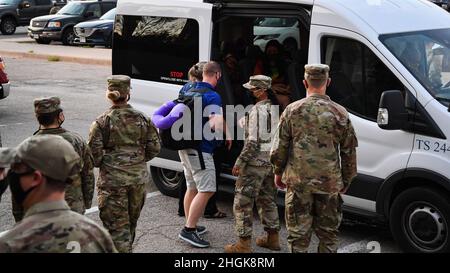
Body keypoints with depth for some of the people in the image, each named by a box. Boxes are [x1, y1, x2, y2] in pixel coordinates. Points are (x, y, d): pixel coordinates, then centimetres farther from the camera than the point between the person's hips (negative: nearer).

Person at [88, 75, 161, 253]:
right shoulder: (142, 119, -1)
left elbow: (94, 154, -11)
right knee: (131, 222, 22)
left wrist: (102, 163, 9)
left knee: (117, 225, 2)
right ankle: (127, 247, 40)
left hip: (112, 180, -4)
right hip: (139, 178, 4)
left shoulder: (102, 122, -10)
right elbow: (154, 148, 2)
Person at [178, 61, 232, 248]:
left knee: (192, 187, 19)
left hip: (185, 147, 10)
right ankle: (189, 230, -8)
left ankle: (191, 225, 28)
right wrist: (228, 134, -8)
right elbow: (218, 125, -28)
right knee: (206, 190, -7)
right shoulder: (212, 96, -16)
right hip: (200, 149, -9)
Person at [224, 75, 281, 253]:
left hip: (256, 163, -9)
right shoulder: (275, 108, 9)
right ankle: (273, 238, 28)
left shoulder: (258, 110, -18)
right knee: (267, 200, 20)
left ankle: (244, 244, 2)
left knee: (242, 202, -1)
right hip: (271, 162, 9)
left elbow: (253, 141, -22)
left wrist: (239, 162, -17)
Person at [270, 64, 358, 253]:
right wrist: (346, 181, 16)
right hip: (330, 183, 1)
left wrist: (278, 173, 14)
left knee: (298, 234, 7)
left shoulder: (292, 110, -3)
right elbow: (349, 152, 4)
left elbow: (279, 148, -1)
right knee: (328, 234, 14)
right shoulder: (340, 113, 0)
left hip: (298, 182, -1)